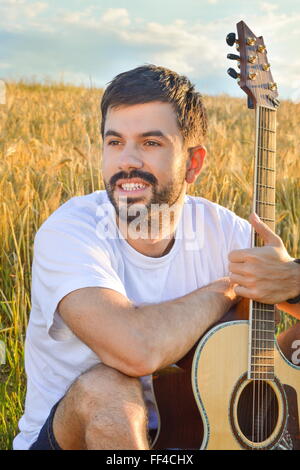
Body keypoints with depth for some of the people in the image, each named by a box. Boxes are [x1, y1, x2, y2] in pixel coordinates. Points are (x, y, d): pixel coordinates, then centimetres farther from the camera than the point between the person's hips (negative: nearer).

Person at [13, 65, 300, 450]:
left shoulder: (220, 229, -6)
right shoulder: (68, 231, -21)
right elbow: (136, 349, -37)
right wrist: (230, 286, -20)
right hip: (64, 435, -3)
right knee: (107, 387, -35)